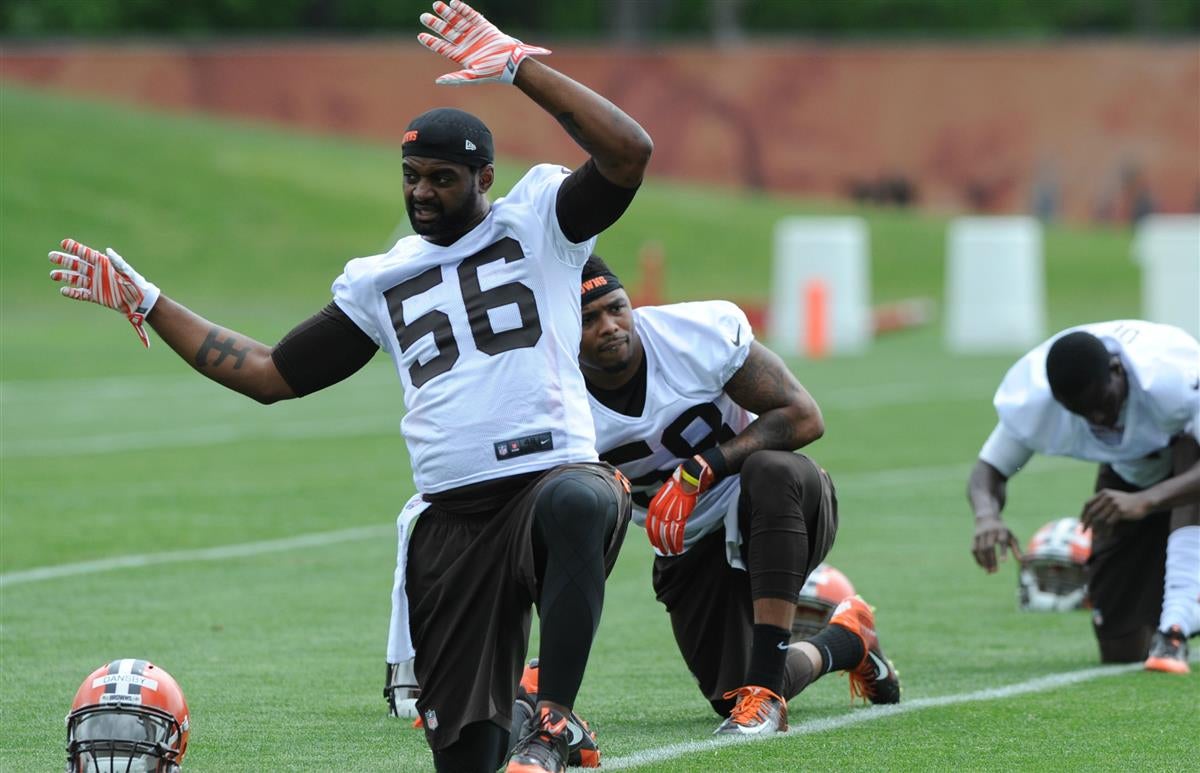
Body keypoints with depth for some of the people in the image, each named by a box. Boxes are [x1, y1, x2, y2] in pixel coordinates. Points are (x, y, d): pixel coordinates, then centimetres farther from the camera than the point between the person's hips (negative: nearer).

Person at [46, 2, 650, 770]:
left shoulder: (539, 221, 6)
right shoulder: (380, 282, 19)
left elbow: (630, 151, -11)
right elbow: (270, 375, 24)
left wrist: (522, 66, -14)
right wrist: (146, 303, 23)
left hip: (554, 471, -5)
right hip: (451, 518, 5)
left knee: (576, 504, -45)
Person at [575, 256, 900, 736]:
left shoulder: (700, 334, -22)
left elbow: (804, 417, -20)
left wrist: (701, 469, -32)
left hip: (777, 515, -4)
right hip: (691, 549, 4)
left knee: (770, 472, -40)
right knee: (733, 698, -2)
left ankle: (765, 687, -36)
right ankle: (847, 640, 31)